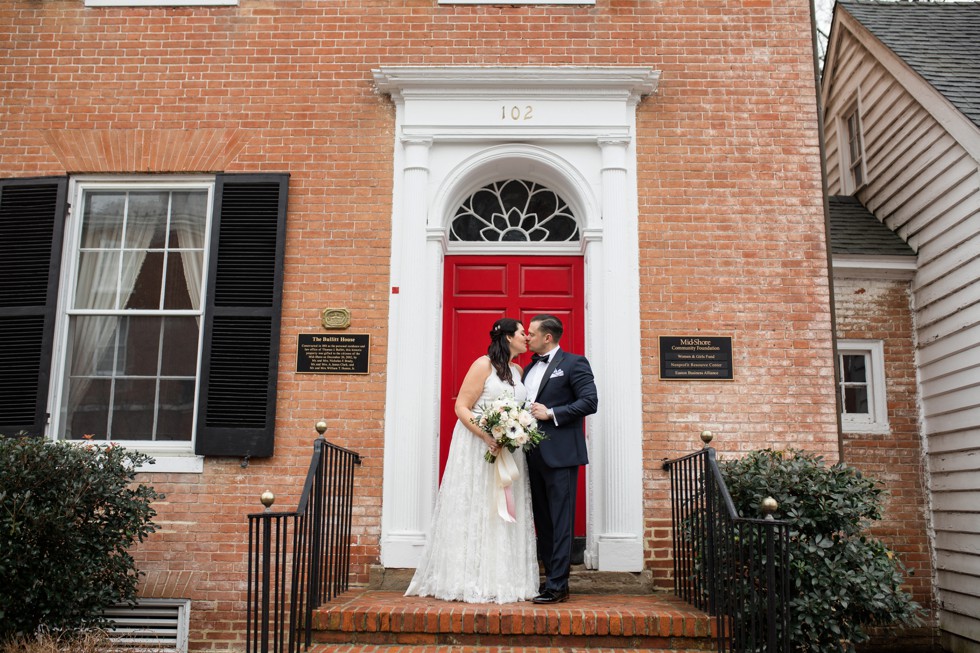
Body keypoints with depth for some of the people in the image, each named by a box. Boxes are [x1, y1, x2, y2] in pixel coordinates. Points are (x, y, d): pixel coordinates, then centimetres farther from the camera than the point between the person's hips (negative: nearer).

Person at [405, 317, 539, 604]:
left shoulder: (518, 371, 14)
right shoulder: (484, 365, -7)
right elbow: (461, 407, -11)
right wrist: (486, 437, -22)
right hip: (476, 447, -7)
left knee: (505, 513, 7)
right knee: (475, 512, -2)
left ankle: (502, 580, 14)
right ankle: (470, 582, 6)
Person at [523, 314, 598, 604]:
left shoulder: (574, 363, -4)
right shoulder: (529, 368, 19)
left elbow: (590, 401, -13)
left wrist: (551, 413, -16)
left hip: (560, 454, -8)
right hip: (533, 455, 8)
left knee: (560, 522, -5)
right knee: (542, 520, 13)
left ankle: (557, 586, -3)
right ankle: (551, 575, 22)